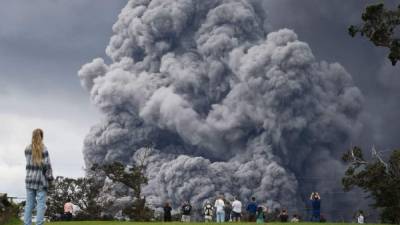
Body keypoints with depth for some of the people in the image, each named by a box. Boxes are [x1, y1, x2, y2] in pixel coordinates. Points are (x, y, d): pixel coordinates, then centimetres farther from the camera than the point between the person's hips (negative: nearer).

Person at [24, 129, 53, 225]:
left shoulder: (27, 149, 4)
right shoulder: (43, 149, -10)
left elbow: (28, 162, 12)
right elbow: (46, 164, -10)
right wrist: (50, 177, 0)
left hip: (30, 179, 4)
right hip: (41, 179, -4)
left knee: (29, 204, 7)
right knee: (41, 204, -2)